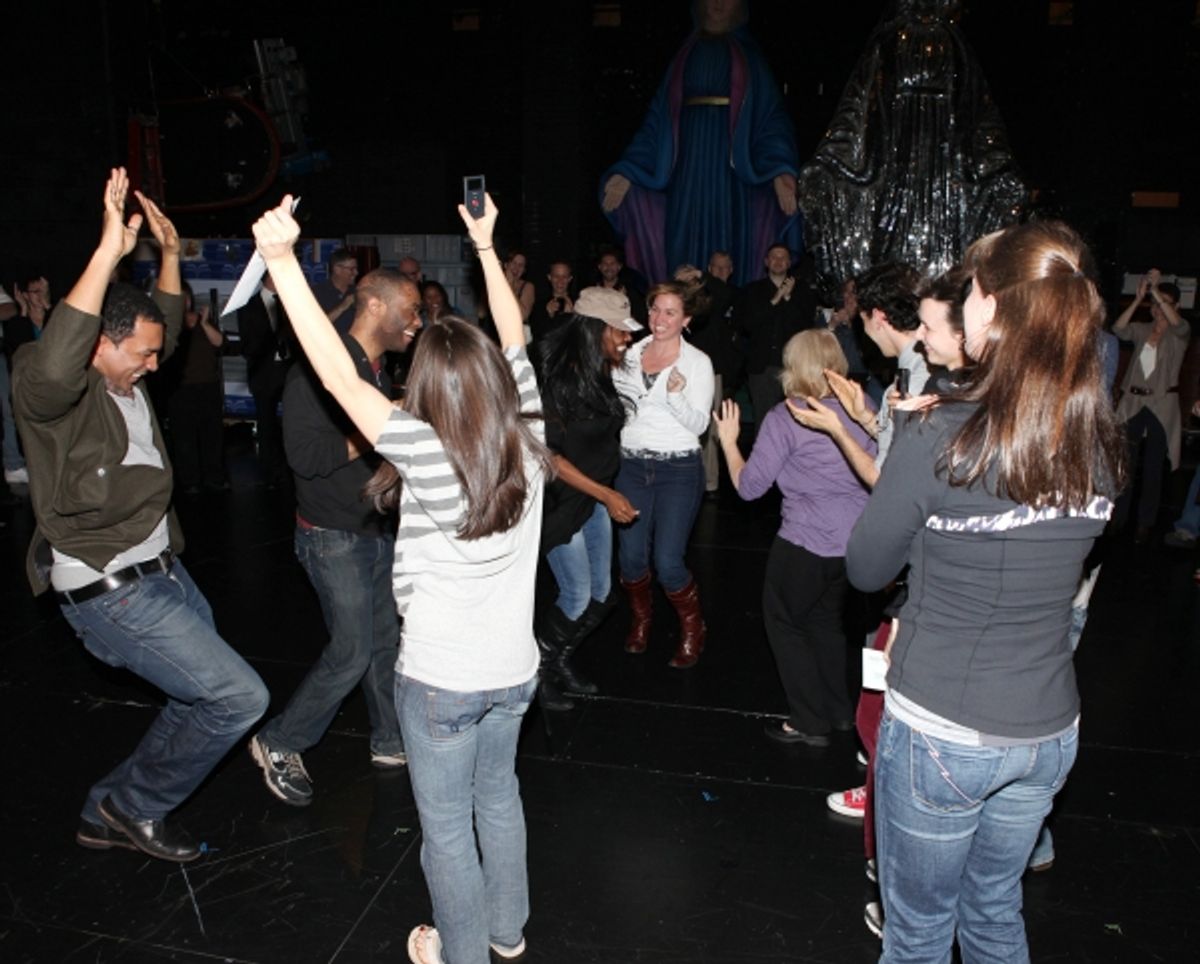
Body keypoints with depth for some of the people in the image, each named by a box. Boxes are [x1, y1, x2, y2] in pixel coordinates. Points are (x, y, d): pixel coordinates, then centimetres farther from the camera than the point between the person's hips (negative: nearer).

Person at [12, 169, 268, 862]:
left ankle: (111, 815, 36)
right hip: (111, 593, -9)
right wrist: (110, 251, -45)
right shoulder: (53, 392, -19)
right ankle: (135, 804, 13)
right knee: (240, 698, -11)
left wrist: (171, 253, 11)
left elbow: (168, 326, 24)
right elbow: (54, 366, -44)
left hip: (162, 570, 10)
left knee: (203, 701, 20)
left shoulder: (124, 377, 6)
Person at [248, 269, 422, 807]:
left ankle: (390, 742, 30)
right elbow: (305, 455, -25)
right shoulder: (322, 368, -19)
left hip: (379, 530, 8)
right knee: (352, 653, -3)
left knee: (386, 643, 15)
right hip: (335, 536, -8)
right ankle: (279, 745, 17)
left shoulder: (379, 372, 10)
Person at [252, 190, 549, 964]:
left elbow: (340, 376, -26)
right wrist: (486, 246, 12)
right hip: (514, 667, 6)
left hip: (442, 679, -6)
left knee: (447, 825, 17)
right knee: (499, 796, 27)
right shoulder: (527, 441, -10)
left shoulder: (429, 455, -25)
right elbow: (515, 341, 2)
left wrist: (282, 259, -24)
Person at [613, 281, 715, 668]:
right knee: (630, 557, 4)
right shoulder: (630, 354, 7)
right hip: (632, 465, 4)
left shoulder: (698, 362, -3)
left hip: (678, 469, -3)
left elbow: (699, 424, -9)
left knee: (667, 562, -7)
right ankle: (640, 619, 34)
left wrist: (676, 395, -25)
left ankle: (692, 628, 21)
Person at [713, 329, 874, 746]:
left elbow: (749, 485, -11)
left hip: (806, 543, -6)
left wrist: (728, 442, 3)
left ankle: (809, 722, 19)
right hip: (855, 541, 6)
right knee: (826, 620, 25)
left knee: (785, 622, 14)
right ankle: (840, 711, 36)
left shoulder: (784, 418, -13)